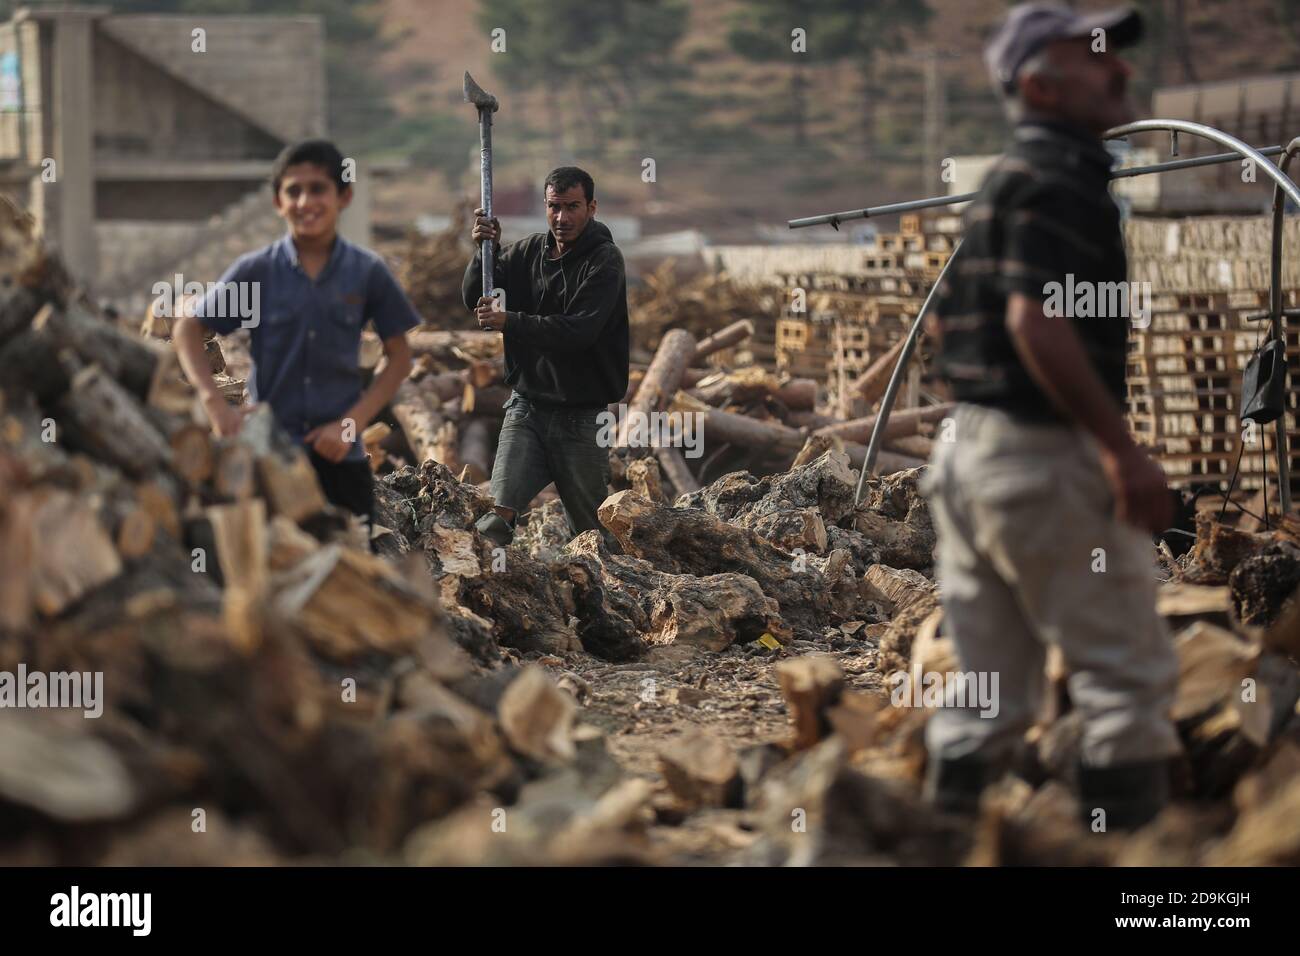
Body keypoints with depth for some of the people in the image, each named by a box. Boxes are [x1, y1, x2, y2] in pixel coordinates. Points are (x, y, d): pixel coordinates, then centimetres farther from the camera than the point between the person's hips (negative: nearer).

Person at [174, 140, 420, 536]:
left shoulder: (367, 273, -1)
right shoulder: (256, 271, -2)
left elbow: (399, 358, 4)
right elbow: (187, 330, 2)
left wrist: (353, 422, -8)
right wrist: (215, 403, -11)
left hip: (340, 456, 1)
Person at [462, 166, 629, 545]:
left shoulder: (605, 260, -10)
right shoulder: (528, 251, 6)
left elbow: (579, 330, -21)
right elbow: (474, 299, 3)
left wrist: (508, 322, -27)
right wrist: (485, 251, -13)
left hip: (582, 415, -3)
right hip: (527, 404, 3)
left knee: (589, 530, 8)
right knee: (497, 516, -18)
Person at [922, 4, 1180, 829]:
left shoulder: (1007, 177, 18)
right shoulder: (1058, 174, -12)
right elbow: (1037, 320, -23)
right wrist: (1126, 452, -21)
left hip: (970, 451, 9)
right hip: (1042, 453, -9)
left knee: (988, 696, 12)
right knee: (1132, 673, -2)